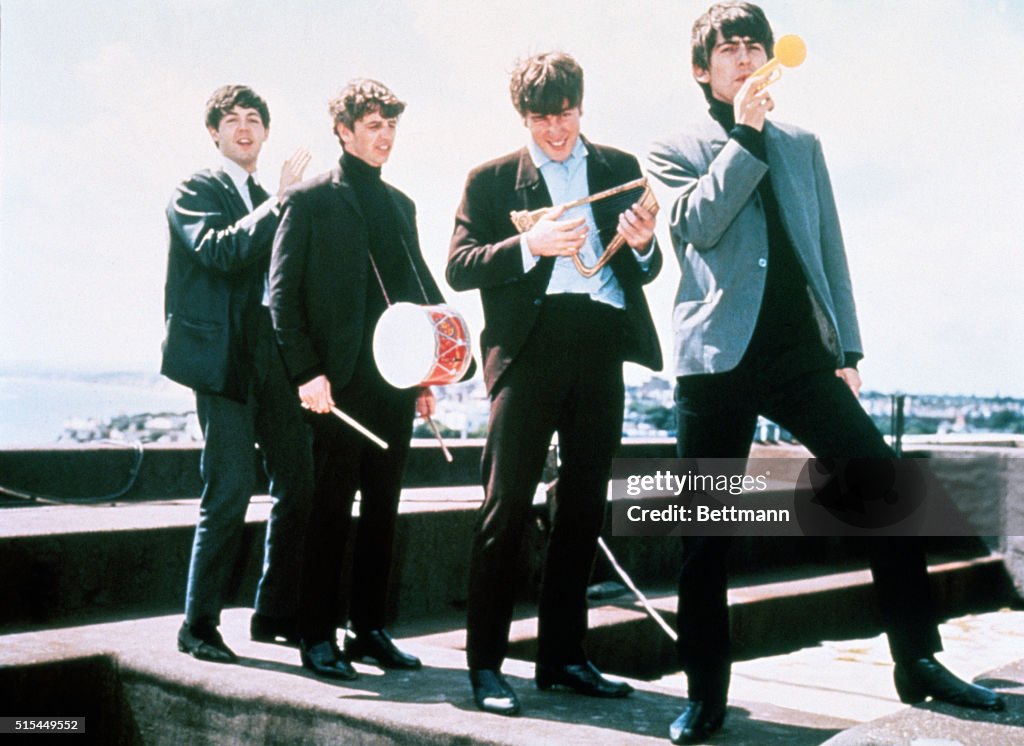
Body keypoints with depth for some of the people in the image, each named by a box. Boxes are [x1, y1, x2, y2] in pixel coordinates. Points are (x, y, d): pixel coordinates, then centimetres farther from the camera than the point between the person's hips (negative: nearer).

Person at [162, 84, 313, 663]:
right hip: (223, 355, -7)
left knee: (299, 483, 5)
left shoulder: (271, 203, 21)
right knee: (231, 489, -10)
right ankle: (200, 625, 2)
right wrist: (276, 201, -17)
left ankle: (277, 613, 17)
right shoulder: (196, 191, 3)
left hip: (273, 357, 7)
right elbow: (218, 251, -17)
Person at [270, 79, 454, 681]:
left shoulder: (400, 204, 18)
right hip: (340, 380, -5)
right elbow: (283, 292, -4)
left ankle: (371, 628, 19)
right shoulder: (312, 200, 1)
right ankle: (319, 635, 9)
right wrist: (307, 371, -13)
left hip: (396, 381, 6)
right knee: (331, 512, 0)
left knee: (383, 511, 9)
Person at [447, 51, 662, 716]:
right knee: (506, 505, -6)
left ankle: (564, 656, 18)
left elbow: (645, 270, 15)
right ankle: (486, 662, 2)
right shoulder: (492, 179, 8)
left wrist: (643, 245, -9)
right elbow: (458, 266, -2)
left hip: (601, 344, 4)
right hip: (530, 343, -3)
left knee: (585, 506, 7)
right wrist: (530, 244, -17)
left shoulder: (620, 168, 16)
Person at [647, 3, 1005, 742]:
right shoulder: (678, 150, 8)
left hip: (802, 354, 3)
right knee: (705, 531, 0)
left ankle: (918, 660, 9)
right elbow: (695, 224, -11)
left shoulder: (802, 146, 17)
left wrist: (848, 347, 6)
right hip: (718, 356, -2)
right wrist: (746, 136, -12)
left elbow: (829, 249, 13)